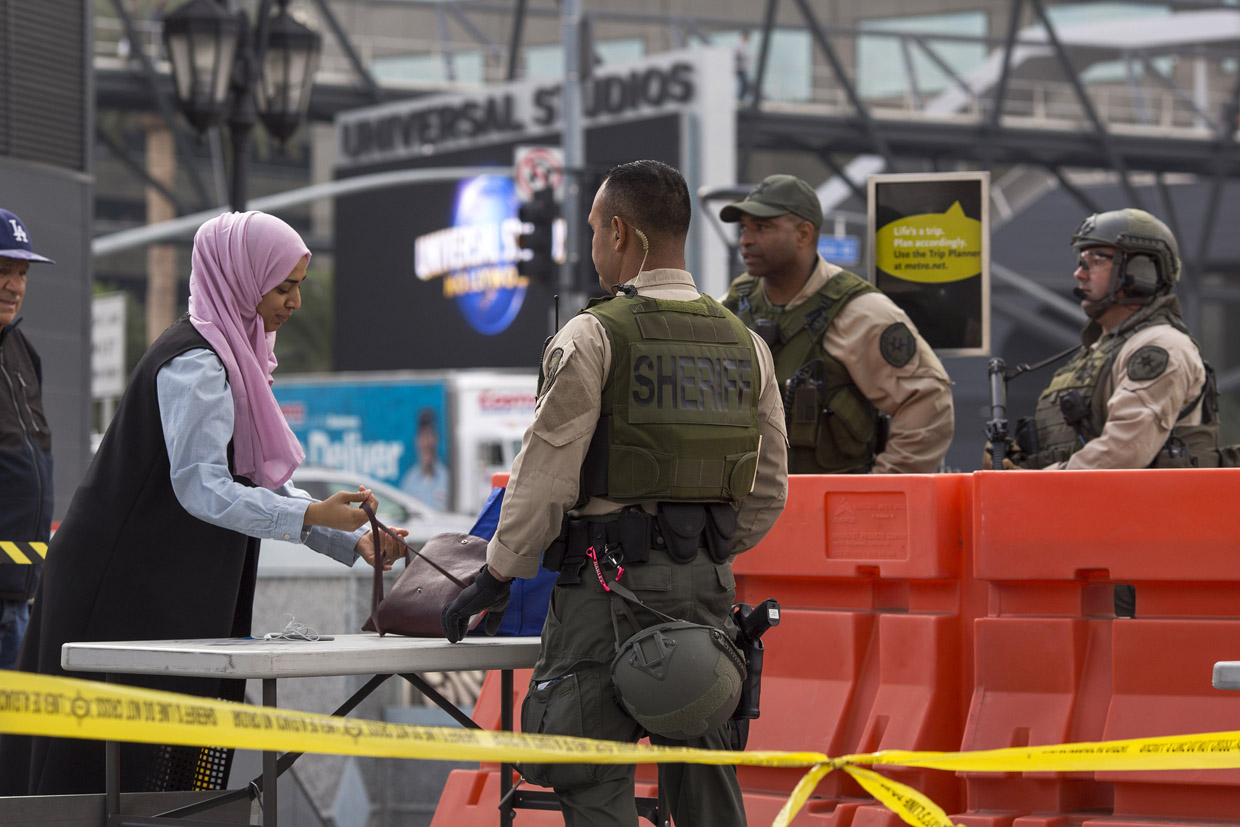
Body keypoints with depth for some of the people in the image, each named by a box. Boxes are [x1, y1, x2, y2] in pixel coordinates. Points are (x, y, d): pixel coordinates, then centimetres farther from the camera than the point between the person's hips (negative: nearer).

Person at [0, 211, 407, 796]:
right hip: (128, 590, -10)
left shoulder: (232, 357, 16)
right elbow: (201, 488, -23)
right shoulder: (195, 364, -15)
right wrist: (311, 516, -29)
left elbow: (256, 484, 18)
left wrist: (350, 541, 8)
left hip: (175, 594, 10)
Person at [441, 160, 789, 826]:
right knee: (703, 773, 11)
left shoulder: (593, 336, -9)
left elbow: (546, 471, -9)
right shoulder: (744, 344, 9)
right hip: (708, 583, 6)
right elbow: (769, 490, 12)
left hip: (609, 579, -6)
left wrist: (497, 577, 1)